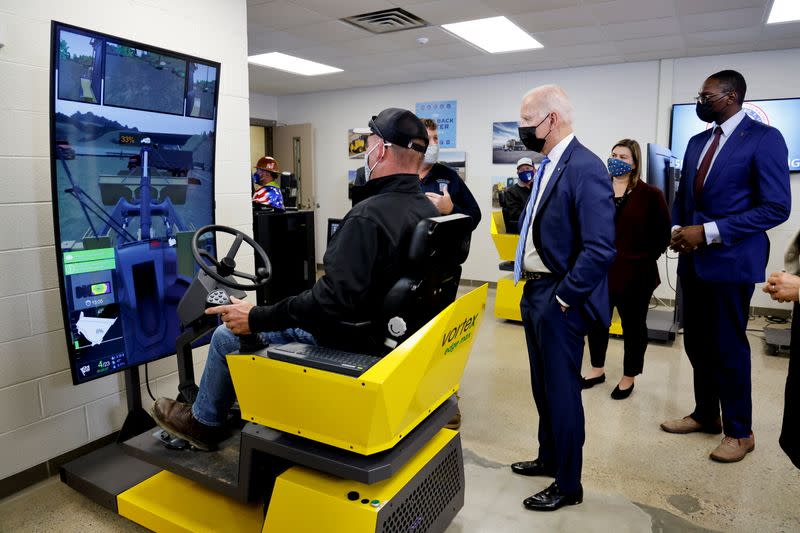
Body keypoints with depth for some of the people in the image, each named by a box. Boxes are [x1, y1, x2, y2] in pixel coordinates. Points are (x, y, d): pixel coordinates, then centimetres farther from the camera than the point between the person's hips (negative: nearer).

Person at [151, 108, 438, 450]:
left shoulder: (369, 216, -27)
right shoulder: (428, 210, 1)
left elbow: (334, 299, -31)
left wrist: (256, 318, -19)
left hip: (346, 337, -9)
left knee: (228, 335, 7)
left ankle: (203, 422, 32)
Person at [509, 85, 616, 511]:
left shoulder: (585, 168, -18)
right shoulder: (547, 166, 11)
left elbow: (600, 248, -24)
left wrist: (563, 298, -19)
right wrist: (530, 284, 12)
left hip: (559, 299, -9)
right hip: (535, 290, 9)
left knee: (561, 391, 5)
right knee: (543, 386, 21)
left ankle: (568, 485, 24)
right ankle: (549, 458, 42)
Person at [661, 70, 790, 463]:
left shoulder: (764, 138, -9)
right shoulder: (697, 142, 13)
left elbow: (776, 207, -15)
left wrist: (708, 232, -20)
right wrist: (677, 229, -2)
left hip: (731, 259, -6)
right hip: (694, 259, 7)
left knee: (728, 346, 3)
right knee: (696, 342, 13)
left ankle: (740, 431, 20)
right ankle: (705, 415, 31)